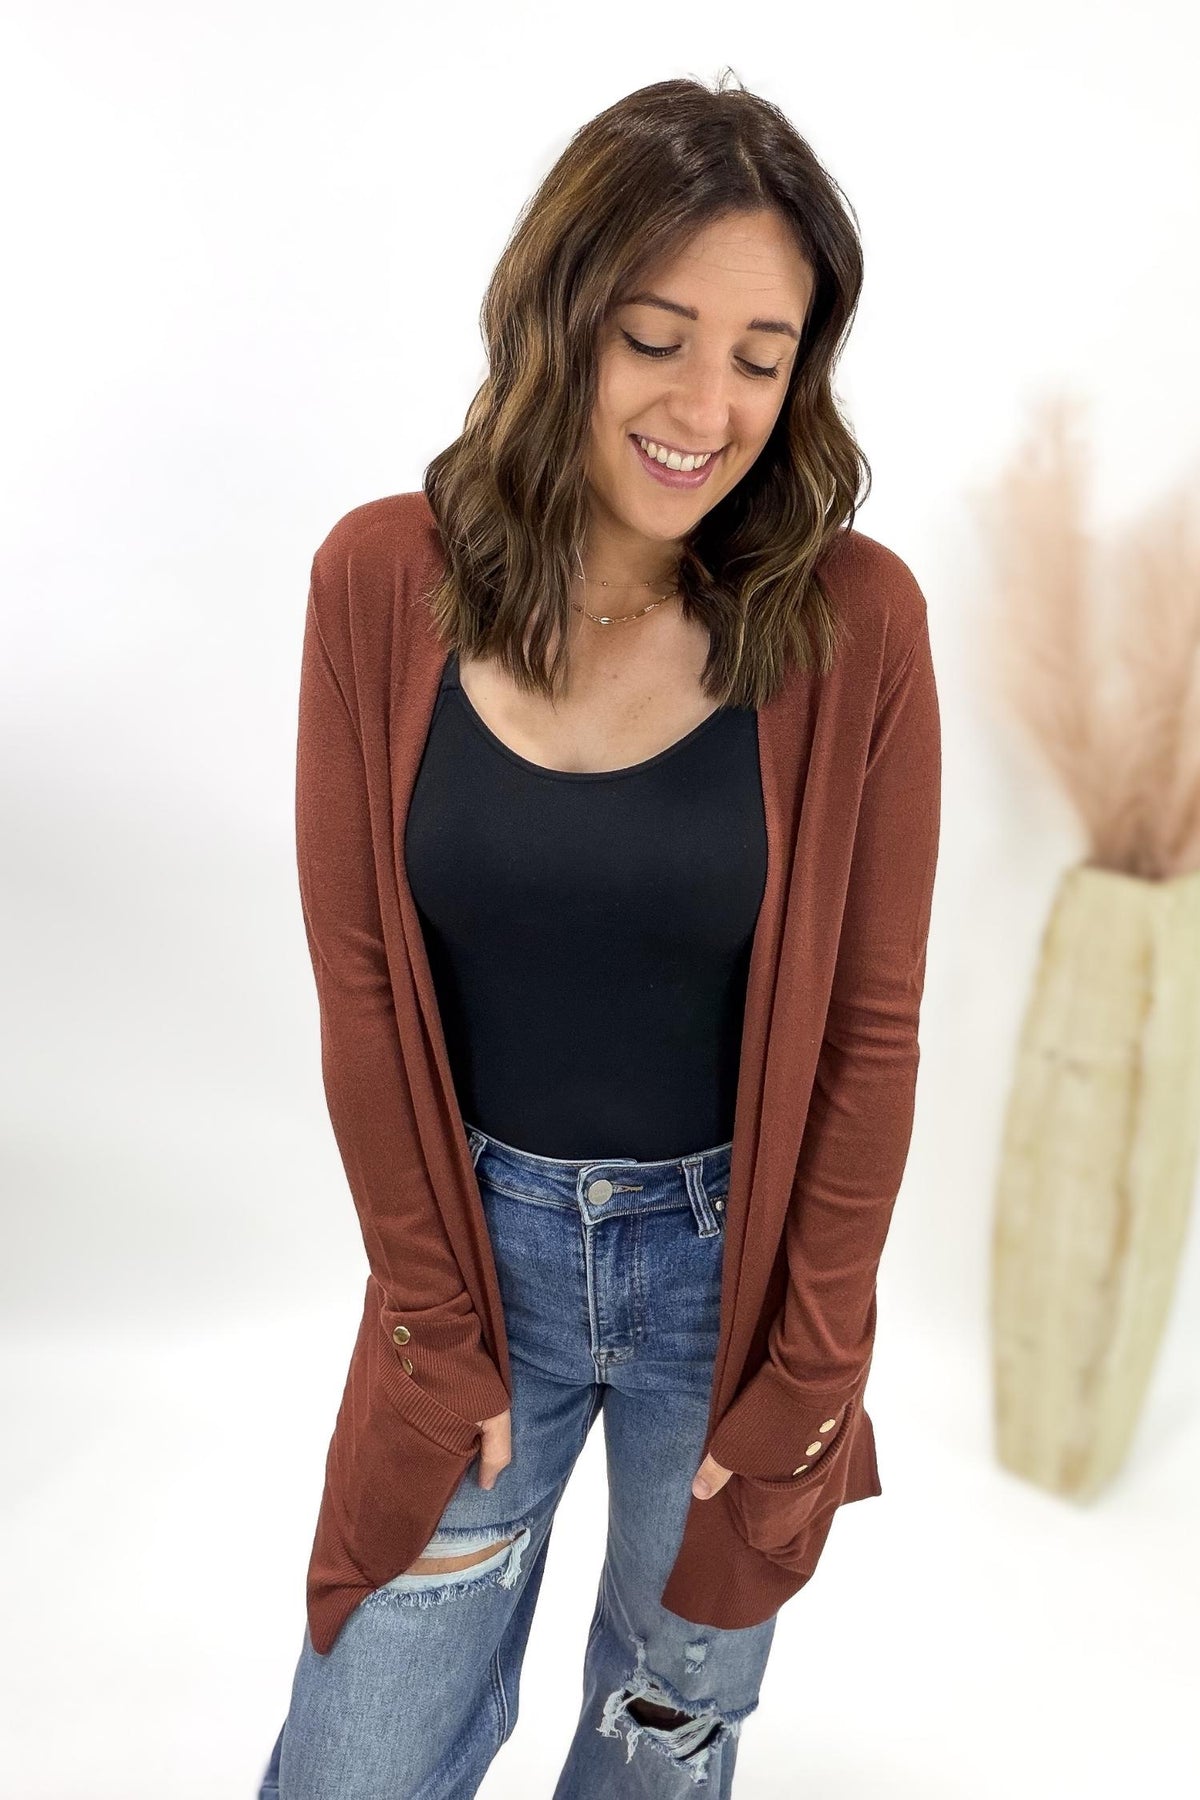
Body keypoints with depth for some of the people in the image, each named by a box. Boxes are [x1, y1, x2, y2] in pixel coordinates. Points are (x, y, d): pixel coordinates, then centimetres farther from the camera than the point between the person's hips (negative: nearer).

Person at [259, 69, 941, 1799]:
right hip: (481, 1230, 1)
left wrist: (806, 1374, -3)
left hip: (734, 1247, 0)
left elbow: (870, 1028, -8)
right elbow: (360, 986, -6)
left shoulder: (855, 620, -15)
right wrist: (438, 1328, -3)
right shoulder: (383, 583, -12)